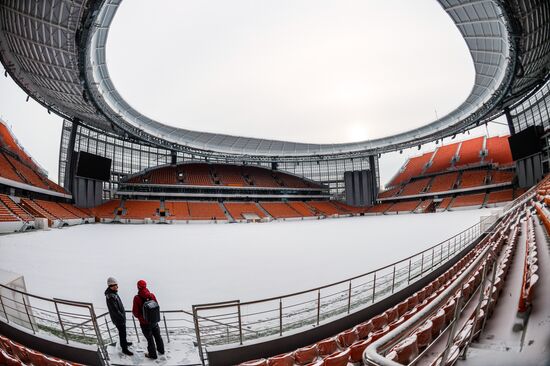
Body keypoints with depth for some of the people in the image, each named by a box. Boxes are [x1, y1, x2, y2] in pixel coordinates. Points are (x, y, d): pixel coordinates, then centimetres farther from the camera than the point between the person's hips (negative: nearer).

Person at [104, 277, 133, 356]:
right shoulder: (111, 297, -32)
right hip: (118, 319, -9)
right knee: (122, 333, 5)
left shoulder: (113, 292, -2)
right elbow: (115, 310, -28)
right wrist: (122, 317, -18)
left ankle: (124, 343, 46)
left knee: (122, 331, 26)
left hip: (121, 316, 9)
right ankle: (124, 349, 21)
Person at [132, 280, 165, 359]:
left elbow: (135, 313, -16)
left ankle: (153, 355, 32)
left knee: (150, 339, 14)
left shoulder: (137, 298, -22)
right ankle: (161, 350, 43)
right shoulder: (152, 295, -11)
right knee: (157, 336, 23)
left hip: (144, 323, -4)